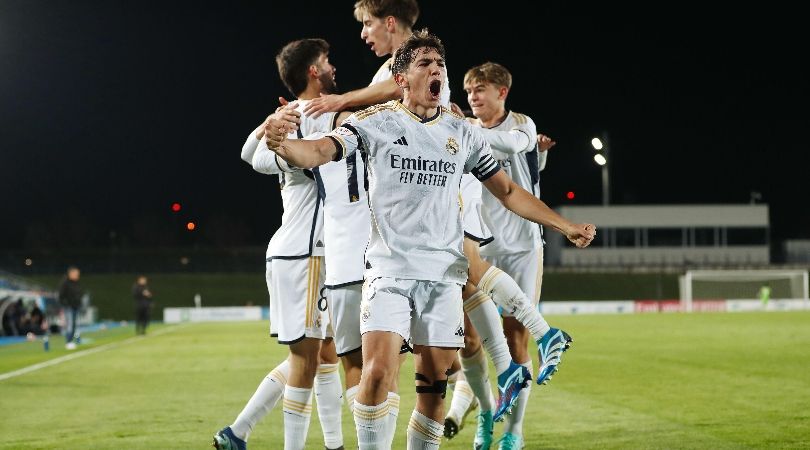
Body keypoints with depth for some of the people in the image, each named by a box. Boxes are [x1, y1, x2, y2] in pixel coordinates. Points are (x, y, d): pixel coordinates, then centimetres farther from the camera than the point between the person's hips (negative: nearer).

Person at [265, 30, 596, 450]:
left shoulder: (461, 132, 9)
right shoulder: (374, 121, -2)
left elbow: (507, 190, 17)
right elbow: (319, 151, -17)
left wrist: (565, 225, 11)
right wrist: (282, 144, -39)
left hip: (444, 273, 4)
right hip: (389, 269, -3)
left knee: (434, 385, 3)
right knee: (377, 373, -17)